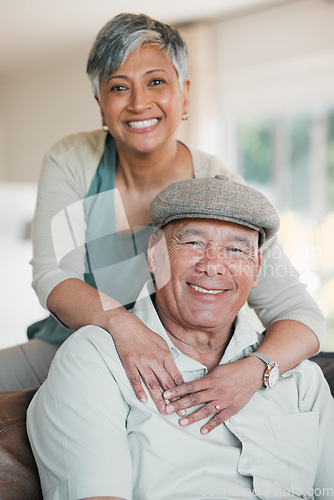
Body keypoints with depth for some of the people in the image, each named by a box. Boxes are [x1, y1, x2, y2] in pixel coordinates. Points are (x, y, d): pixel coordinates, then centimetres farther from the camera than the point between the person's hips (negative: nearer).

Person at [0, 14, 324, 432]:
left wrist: (254, 370, -40)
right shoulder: (70, 162, -7)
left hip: (173, 377, -1)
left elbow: (302, 317, -17)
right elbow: (51, 277, -15)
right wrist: (120, 322, -38)